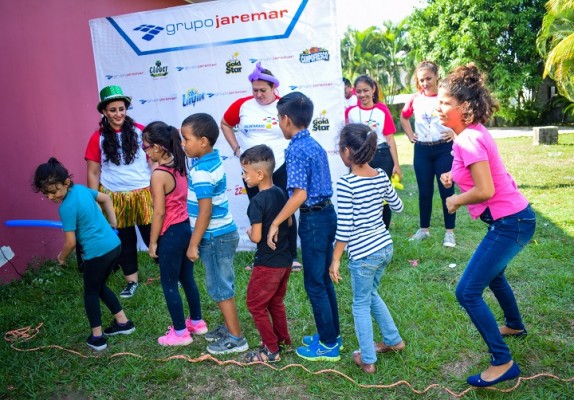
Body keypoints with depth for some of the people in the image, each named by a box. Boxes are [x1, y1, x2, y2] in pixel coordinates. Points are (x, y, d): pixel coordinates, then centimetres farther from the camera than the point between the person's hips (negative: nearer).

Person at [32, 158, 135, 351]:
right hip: (114, 245, 8)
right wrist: (113, 223, 29)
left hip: (98, 252, -8)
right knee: (100, 286, 25)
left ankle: (97, 337, 21)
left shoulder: (67, 207, -17)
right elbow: (106, 199, 22)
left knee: (91, 292, 13)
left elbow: (70, 242, -12)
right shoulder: (81, 188, 5)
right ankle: (123, 322, 33)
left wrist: (61, 257, 8)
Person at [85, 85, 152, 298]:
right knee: (124, 240, 14)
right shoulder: (98, 138, -2)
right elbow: (93, 173, 2)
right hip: (114, 198, 1)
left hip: (143, 194, -1)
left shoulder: (140, 132, -3)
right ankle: (132, 281, 29)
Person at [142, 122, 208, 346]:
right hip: (185, 227, 8)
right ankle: (196, 322, 34)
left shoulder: (159, 174, -20)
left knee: (169, 284, 7)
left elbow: (159, 213, -18)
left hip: (170, 233, -8)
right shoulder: (179, 167, 3)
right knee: (187, 278, 20)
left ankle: (180, 333, 18)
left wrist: (152, 242, -10)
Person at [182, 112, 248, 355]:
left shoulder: (201, 172, -23)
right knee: (221, 285, 20)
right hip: (222, 233, 9)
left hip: (215, 237, -9)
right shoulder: (214, 160, 5)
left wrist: (193, 245, -17)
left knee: (220, 287, 3)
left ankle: (236, 338, 14)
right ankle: (229, 327, 35)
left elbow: (205, 212, -23)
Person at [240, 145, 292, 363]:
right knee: (275, 302, 24)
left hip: (267, 263, -8)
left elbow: (256, 237, -22)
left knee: (256, 305, 8)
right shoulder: (281, 193, 1)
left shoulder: (257, 202, -22)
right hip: (285, 260, 8)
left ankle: (271, 350, 15)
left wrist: (249, 232, -2)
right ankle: (283, 339, 36)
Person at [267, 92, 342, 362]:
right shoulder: (315, 145, 10)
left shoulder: (296, 150, -17)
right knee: (324, 279, 19)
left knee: (314, 284, 3)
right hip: (327, 213, 9)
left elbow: (300, 194, -25)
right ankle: (331, 334, 31)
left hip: (313, 219, -9)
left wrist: (276, 223, -18)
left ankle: (329, 345, 14)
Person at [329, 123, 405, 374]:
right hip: (385, 247, 7)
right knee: (370, 294, 28)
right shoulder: (381, 176, 0)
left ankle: (368, 360, 22)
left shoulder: (346, 184, -19)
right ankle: (393, 340, 39)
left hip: (363, 253, -7)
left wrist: (335, 260, -10)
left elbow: (344, 228, -19)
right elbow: (398, 207, 14)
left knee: (361, 304, 12)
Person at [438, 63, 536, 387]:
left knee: (467, 292, -7)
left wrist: (455, 201, -10)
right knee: (492, 273, 32)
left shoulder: (468, 139, -23)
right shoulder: (474, 132, 7)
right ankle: (515, 325, 55)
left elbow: (484, 191, -27)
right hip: (513, 218, 10)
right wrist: (454, 175, 9)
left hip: (509, 223, -10)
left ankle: (503, 363, 4)